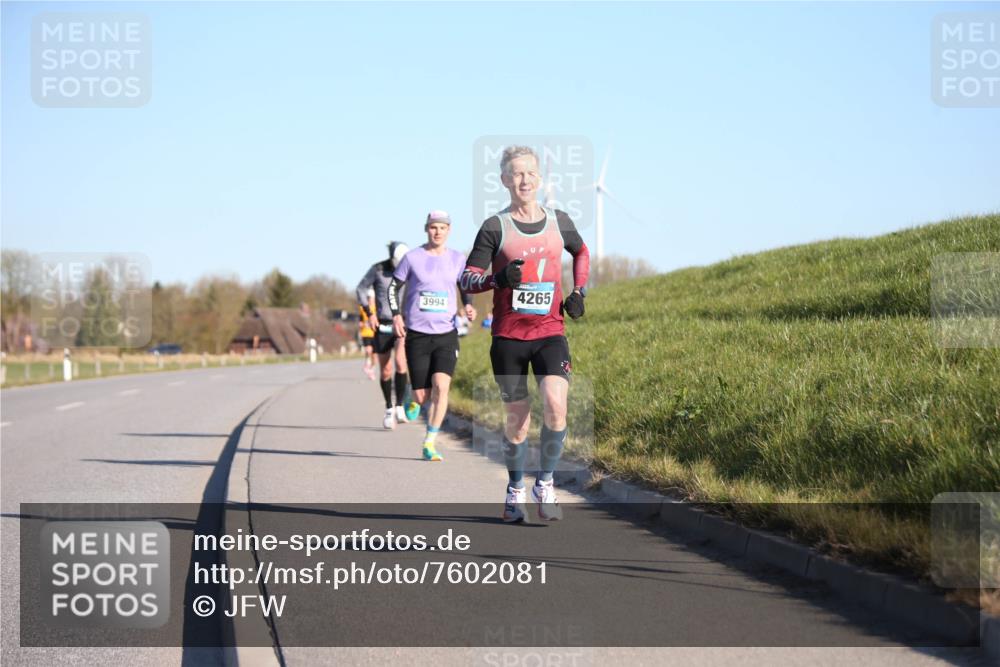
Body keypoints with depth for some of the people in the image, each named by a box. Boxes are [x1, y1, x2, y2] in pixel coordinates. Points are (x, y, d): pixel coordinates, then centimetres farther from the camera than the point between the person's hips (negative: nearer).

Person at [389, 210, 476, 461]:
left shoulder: (457, 259, 5)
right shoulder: (412, 257, -1)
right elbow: (394, 287, 9)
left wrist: (469, 306, -1)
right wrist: (396, 314, -5)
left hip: (446, 335, 1)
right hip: (417, 335, -1)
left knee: (441, 386, -19)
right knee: (421, 397, -1)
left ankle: (430, 443, -12)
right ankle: (411, 402, 39)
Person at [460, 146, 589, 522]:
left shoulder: (559, 222, 7)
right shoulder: (495, 227, -2)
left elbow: (581, 252, 28)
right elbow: (466, 279, -4)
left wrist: (578, 291, 13)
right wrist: (499, 279, -23)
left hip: (550, 332, 1)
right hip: (508, 336, -1)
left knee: (555, 406, -20)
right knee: (517, 420, 3)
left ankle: (545, 484, 0)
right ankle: (515, 490, 26)